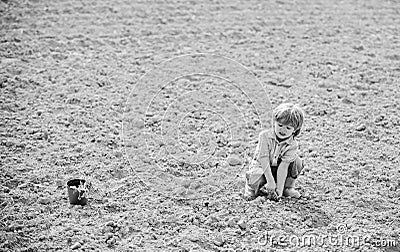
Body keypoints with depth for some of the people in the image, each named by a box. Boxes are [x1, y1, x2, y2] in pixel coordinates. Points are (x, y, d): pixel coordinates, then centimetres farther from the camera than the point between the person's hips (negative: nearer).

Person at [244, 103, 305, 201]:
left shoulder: (292, 145, -18)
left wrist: (280, 189, -29)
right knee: (256, 181, -34)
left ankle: (288, 187, -2)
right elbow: (264, 159, -24)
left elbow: (283, 167, -23)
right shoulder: (265, 136, -21)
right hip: (261, 166, -2)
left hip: (278, 169, 2)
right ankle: (252, 188, 4)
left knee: (297, 162, -21)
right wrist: (270, 181, -30)